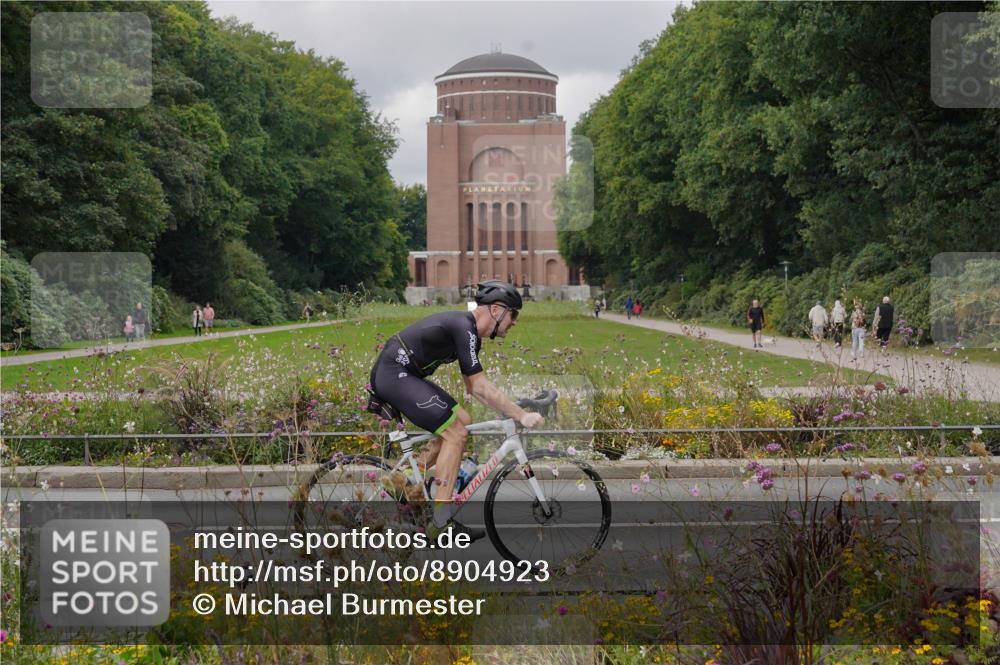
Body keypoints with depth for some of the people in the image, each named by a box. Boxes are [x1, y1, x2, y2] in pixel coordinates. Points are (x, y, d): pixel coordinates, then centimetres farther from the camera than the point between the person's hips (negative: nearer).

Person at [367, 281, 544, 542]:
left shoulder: (468, 331, 15)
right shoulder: (463, 328, -16)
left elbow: (473, 387, 21)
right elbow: (481, 387, -19)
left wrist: (511, 410, 12)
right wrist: (522, 416, -17)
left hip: (388, 375, 10)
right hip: (395, 375, -10)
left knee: (462, 421, 9)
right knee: (456, 433, -12)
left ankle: (403, 479, 9)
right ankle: (441, 523, -10)